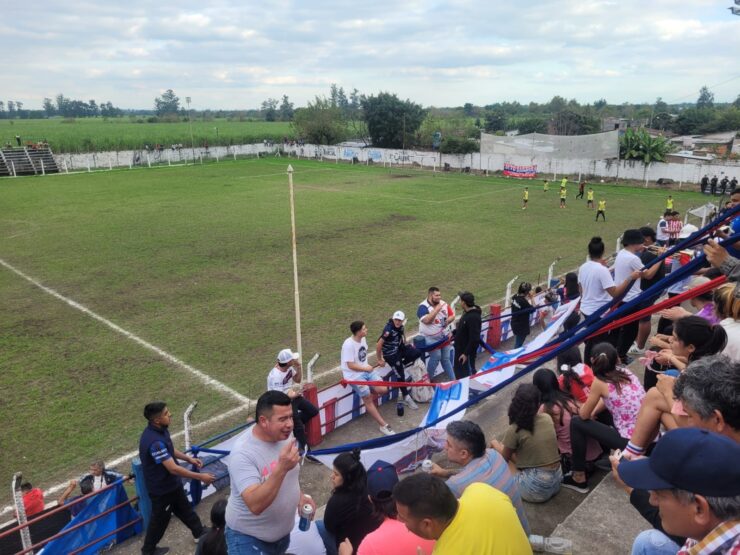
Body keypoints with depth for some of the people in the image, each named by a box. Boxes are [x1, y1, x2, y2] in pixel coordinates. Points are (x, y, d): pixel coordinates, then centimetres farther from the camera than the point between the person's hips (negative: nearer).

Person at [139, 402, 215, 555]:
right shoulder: (155, 442, -38)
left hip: (171, 483, 9)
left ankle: (200, 533, 46)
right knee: (160, 519, 15)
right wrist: (201, 477, -29)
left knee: (184, 509, 26)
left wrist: (189, 458, 8)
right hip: (162, 488, -9)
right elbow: (173, 469, -35)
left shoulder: (159, 429, -8)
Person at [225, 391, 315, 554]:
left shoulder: (284, 435, -10)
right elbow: (255, 505, -38)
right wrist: (282, 468, -47)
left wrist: (299, 495, -3)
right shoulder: (243, 453, -31)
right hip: (248, 537, -7)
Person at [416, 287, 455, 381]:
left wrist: (448, 320, -13)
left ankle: (452, 379, 23)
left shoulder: (443, 304, 0)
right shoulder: (423, 307, -19)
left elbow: (452, 316, 8)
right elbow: (426, 320, -34)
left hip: (443, 336, 6)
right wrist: (437, 309, -32)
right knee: (436, 356, -11)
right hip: (430, 338, -6)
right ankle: (429, 378, 9)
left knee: (446, 358, 13)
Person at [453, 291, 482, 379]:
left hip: (467, 351, -10)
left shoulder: (473, 317, -28)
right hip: (460, 349, 10)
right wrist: (454, 332, 7)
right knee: (458, 371, 23)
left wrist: (466, 353, -25)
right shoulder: (467, 312, 3)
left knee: (468, 373, 6)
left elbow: (474, 338, -29)